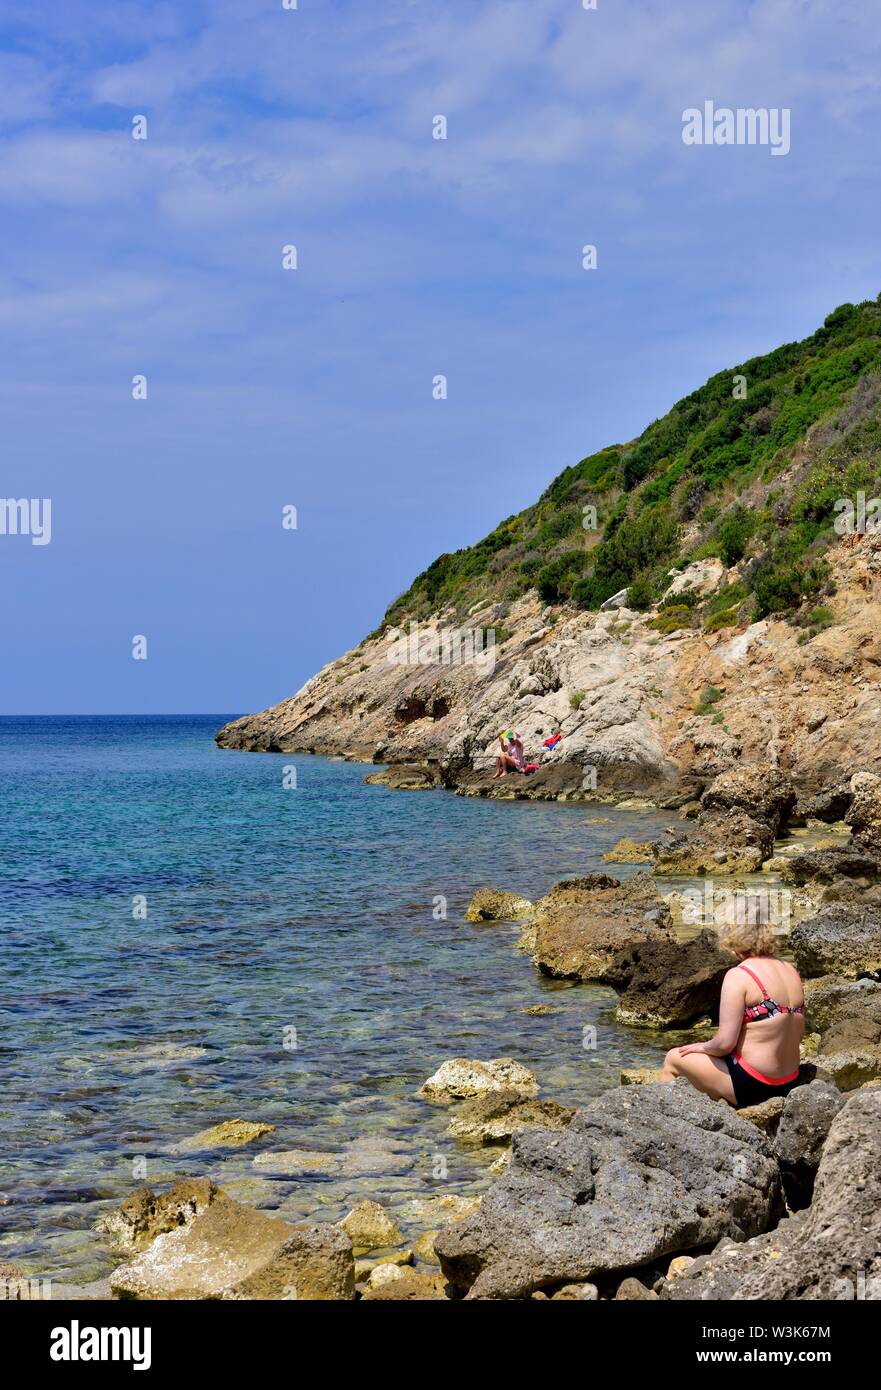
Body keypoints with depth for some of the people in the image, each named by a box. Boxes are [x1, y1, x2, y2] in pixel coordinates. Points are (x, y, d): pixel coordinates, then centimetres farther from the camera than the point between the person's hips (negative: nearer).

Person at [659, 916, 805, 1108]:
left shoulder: (739, 975, -18)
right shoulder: (791, 971, 5)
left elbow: (725, 1042, -20)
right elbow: (799, 1034, 12)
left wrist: (703, 1047, 0)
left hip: (750, 1084, -8)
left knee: (673, 1059, 14)